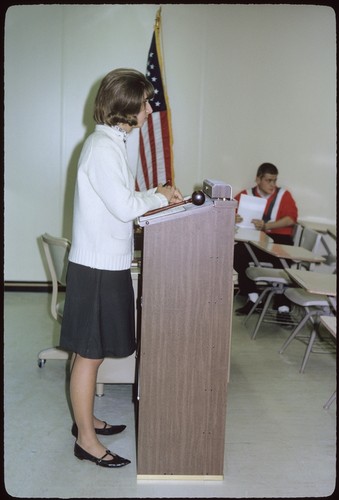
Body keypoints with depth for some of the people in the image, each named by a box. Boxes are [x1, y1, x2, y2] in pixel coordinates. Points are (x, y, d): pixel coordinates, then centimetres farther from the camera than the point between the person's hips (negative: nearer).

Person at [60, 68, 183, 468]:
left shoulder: (109, 142, 14)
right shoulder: (104, 147, -18)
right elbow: (125, 207, -20)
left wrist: (155, 195, 8)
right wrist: (158, 198, -4)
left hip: (106, 262, 10)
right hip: (98, 266, -10)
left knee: (92, 353, 19)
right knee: (89, 353, 2)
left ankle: (85, 420, 34)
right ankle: (86, 440, 15)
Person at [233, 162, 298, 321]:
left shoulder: (284, 195, 9)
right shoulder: (246, 194, 12)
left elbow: (292, 218, -5)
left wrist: (266, 226, -18)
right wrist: (232, 217, -21)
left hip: (279, 239, -1)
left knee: (281, 260, -31)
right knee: (236, 253, -27)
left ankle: (283, 306, -19)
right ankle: (253, 297, -14)